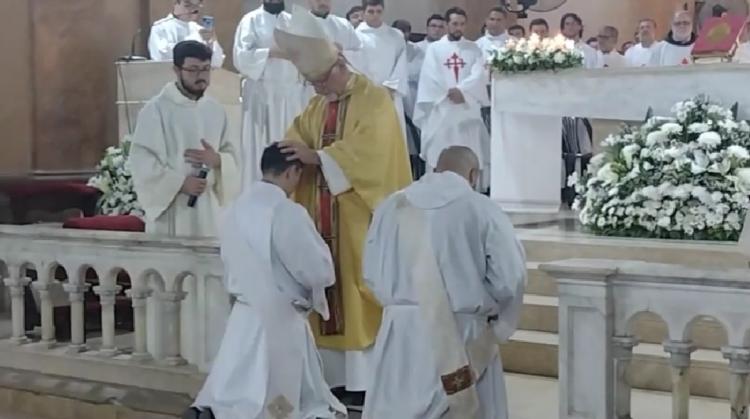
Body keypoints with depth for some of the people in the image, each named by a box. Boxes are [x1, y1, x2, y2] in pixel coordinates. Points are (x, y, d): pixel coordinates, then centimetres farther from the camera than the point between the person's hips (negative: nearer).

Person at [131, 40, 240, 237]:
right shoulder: (155, 110, -7)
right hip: (171, 211, -5)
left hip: (209, 209, 5)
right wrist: (180, 183, -19)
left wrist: (217, 160, -9)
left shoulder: (215, 110, 11)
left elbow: (233, 155, 14)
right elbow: (142, 162, -12)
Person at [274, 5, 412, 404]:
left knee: (360, 295, -6)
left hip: (360, 219, -7)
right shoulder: (316, 106, 15)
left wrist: (317, 157, -26)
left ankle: (366, 380, -2)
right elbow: (296, 139, 8)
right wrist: (291, 152, -15)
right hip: (323, 218, 7)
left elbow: (367, 151, -21)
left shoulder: (375, 100, -8)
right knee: (328, 293, 5)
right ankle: (335, 375, 10)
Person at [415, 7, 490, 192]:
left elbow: (479, 75, -2)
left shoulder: (473, 49, 11)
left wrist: (462, 91, -16)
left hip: (468, 108, 1)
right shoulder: (434, 48, 8)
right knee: (439, 153, -3)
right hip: (441, 108, -1)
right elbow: (430, 76, -2)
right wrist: (448, 93, -11)